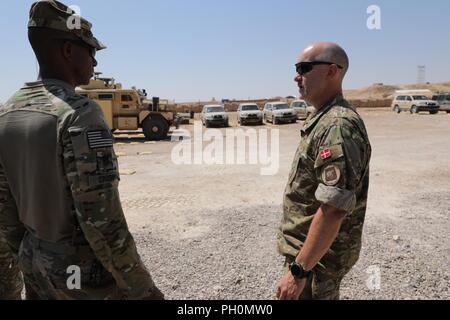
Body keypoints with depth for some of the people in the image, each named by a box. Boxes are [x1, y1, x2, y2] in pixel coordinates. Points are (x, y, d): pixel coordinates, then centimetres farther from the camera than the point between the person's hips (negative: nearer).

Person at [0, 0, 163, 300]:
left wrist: (29, 260, 20)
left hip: (39, 263, 8)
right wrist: (143, 289, -17)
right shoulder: (81, 114, -26)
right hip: (86, 272, -7)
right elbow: (102, 220, -28)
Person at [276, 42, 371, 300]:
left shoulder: (337, 127, -26)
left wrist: (298, 270, -26)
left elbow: (334, 210, -30)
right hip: (310, 246, 9)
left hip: (318, 254, -9)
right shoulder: (325, 120, 7)